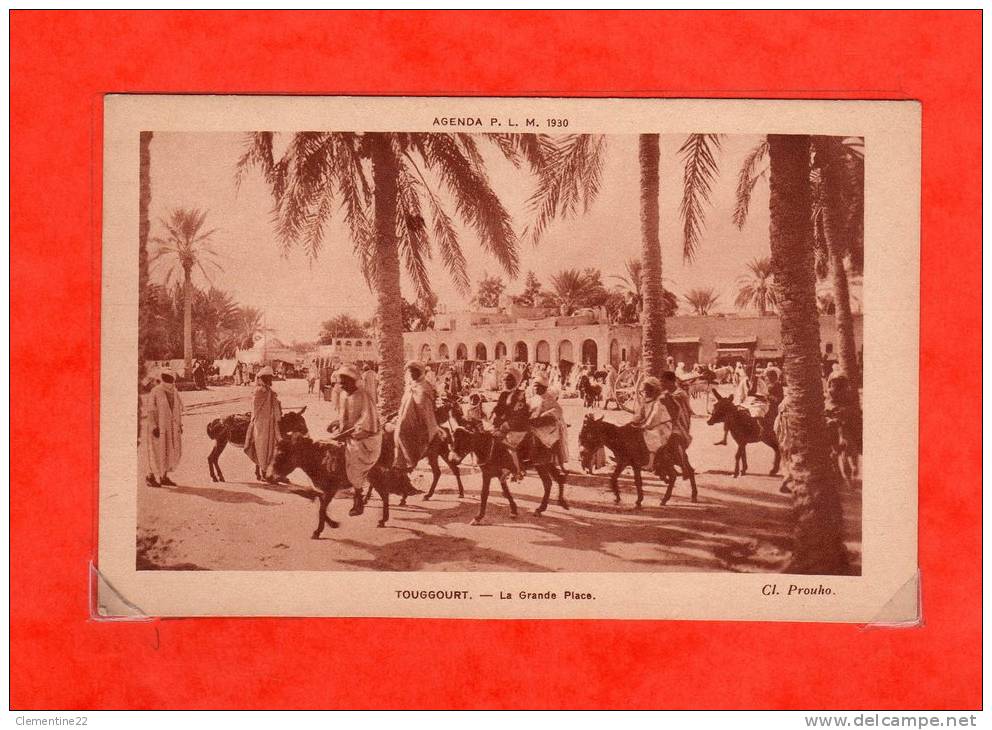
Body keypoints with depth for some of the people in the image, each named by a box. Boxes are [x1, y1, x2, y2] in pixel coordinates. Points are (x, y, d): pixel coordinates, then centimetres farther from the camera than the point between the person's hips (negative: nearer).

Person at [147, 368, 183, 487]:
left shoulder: (174, 392, 11)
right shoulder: (155, 392, -8)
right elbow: (151, 410, -10)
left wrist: (180, 424, 15)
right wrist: (154, 426, -16)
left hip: (173, 426, 7)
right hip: (160, 426, -7)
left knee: (174, 452, 8)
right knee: (159, 453, -3)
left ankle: (164, 476, 20)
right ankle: (153, 478, 9)